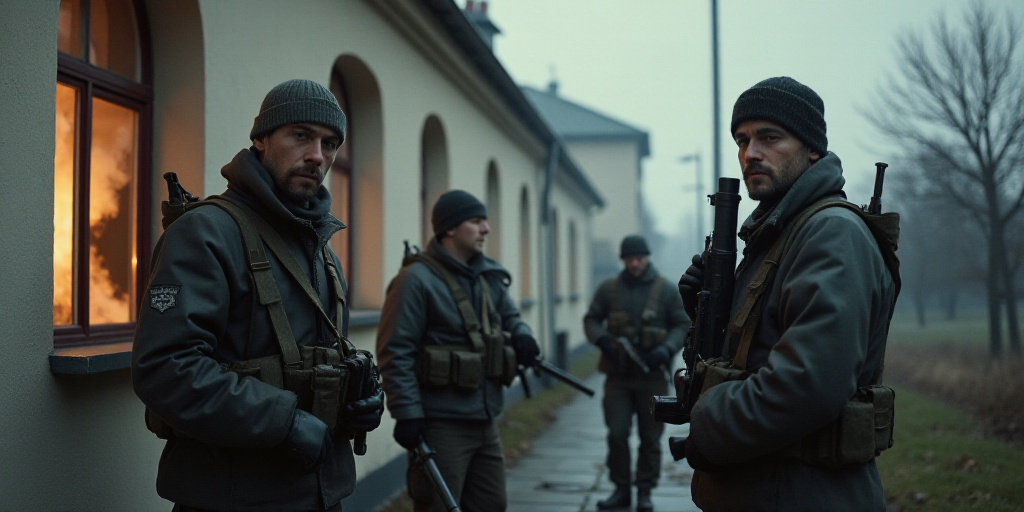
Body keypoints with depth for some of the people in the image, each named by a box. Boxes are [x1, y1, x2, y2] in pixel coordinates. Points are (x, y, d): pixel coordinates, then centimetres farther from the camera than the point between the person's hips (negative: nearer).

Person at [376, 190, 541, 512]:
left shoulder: (489, 276, 10)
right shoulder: (417, 279, -14)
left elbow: (509, 314, 24)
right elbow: (396, 353, -18)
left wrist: (521, 334, 0)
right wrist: (407, 413, -22)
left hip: (484, 422, 8)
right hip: (441, 425, -8)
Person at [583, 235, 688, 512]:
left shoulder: (665, 290, 1)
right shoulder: (608, 289, 4)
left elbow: (682, 325, 3)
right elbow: (591, 320, 10)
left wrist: (666, 349, -13)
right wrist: (602, 340, -10)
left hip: (653, 376, -1)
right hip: (618, 375, 1)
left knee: (650, 438, 5)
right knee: (617, 434, 0)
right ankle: (621, 489, 14)